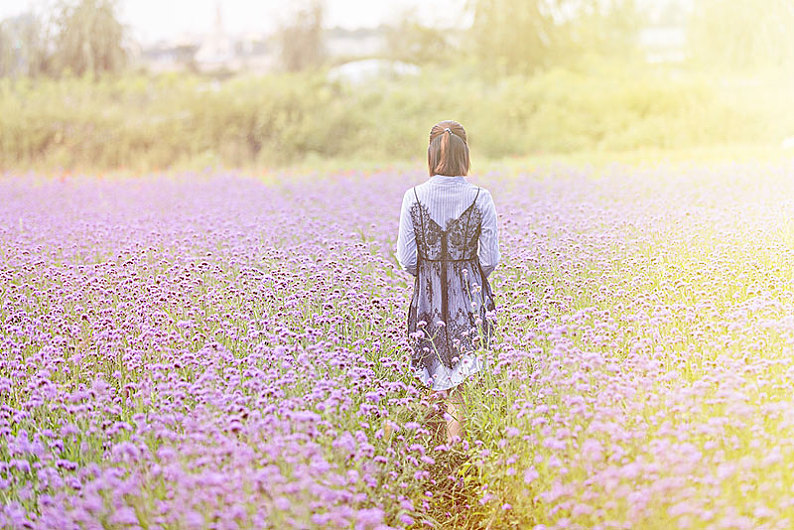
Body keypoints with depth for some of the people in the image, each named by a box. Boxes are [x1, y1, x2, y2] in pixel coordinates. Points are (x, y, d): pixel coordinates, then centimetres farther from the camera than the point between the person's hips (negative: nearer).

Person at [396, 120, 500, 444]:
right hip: (470, 295, -1)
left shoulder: (414, 197, -8)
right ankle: (459, 436, 0)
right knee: (466, 368, 6)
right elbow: (490, 259, -7)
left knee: (437, 367, 17)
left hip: (429, 295, 1)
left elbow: (406, 259, -6)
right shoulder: (480, 198, -10)